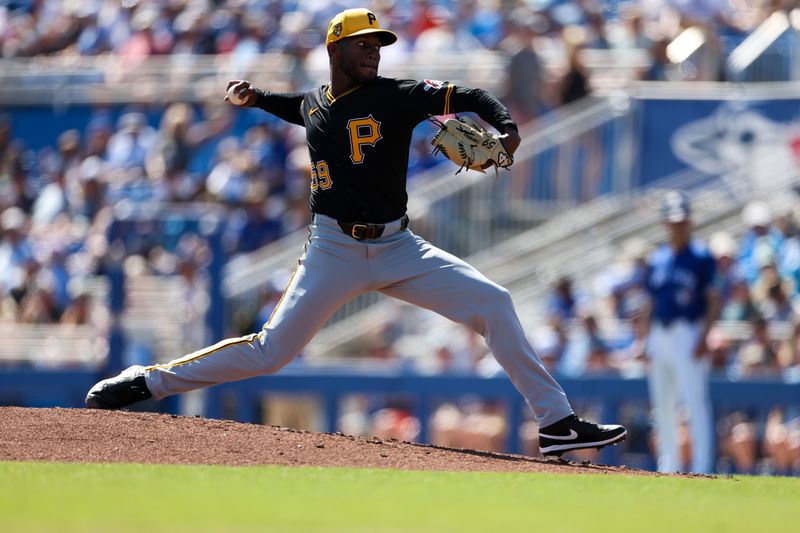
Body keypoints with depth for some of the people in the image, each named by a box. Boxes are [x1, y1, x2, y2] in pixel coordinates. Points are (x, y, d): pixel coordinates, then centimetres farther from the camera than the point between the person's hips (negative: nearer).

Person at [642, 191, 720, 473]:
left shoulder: (701, 257, -3)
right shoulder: (656, 259, 13)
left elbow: (714, 300, -6)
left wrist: (704, 337, -16)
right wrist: (649, 341, 11)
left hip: (689, 333, -6)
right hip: (660, 337, 6)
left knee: (695, 401, -11)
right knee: (663, 404, 10)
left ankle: (701, 468, -12)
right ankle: (668, 467, 19)